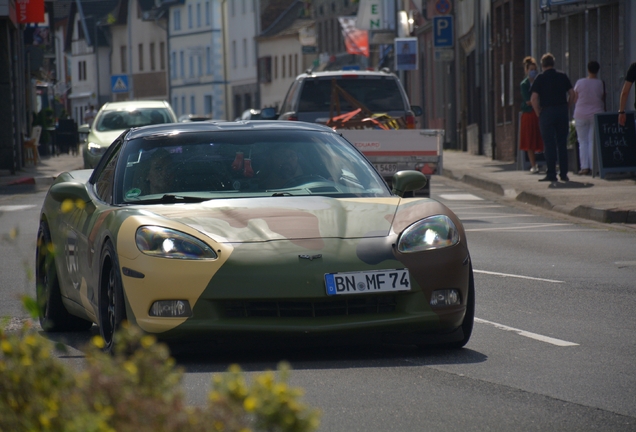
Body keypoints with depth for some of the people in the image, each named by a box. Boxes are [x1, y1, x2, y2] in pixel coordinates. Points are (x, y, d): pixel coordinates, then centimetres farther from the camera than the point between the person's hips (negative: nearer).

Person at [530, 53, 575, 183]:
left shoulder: (540, 78, -2)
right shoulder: (562, 76, 7)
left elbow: (534, 98, -10)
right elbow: (572, 93, 3)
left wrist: (538, 113, 0)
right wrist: (567, 108, 10)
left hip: (547, 112, -3)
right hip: (562, 111, 3)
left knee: (549, 145, 0)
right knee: (562, 144, 9)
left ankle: (551, 174, -3)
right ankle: (563, 173, 9)